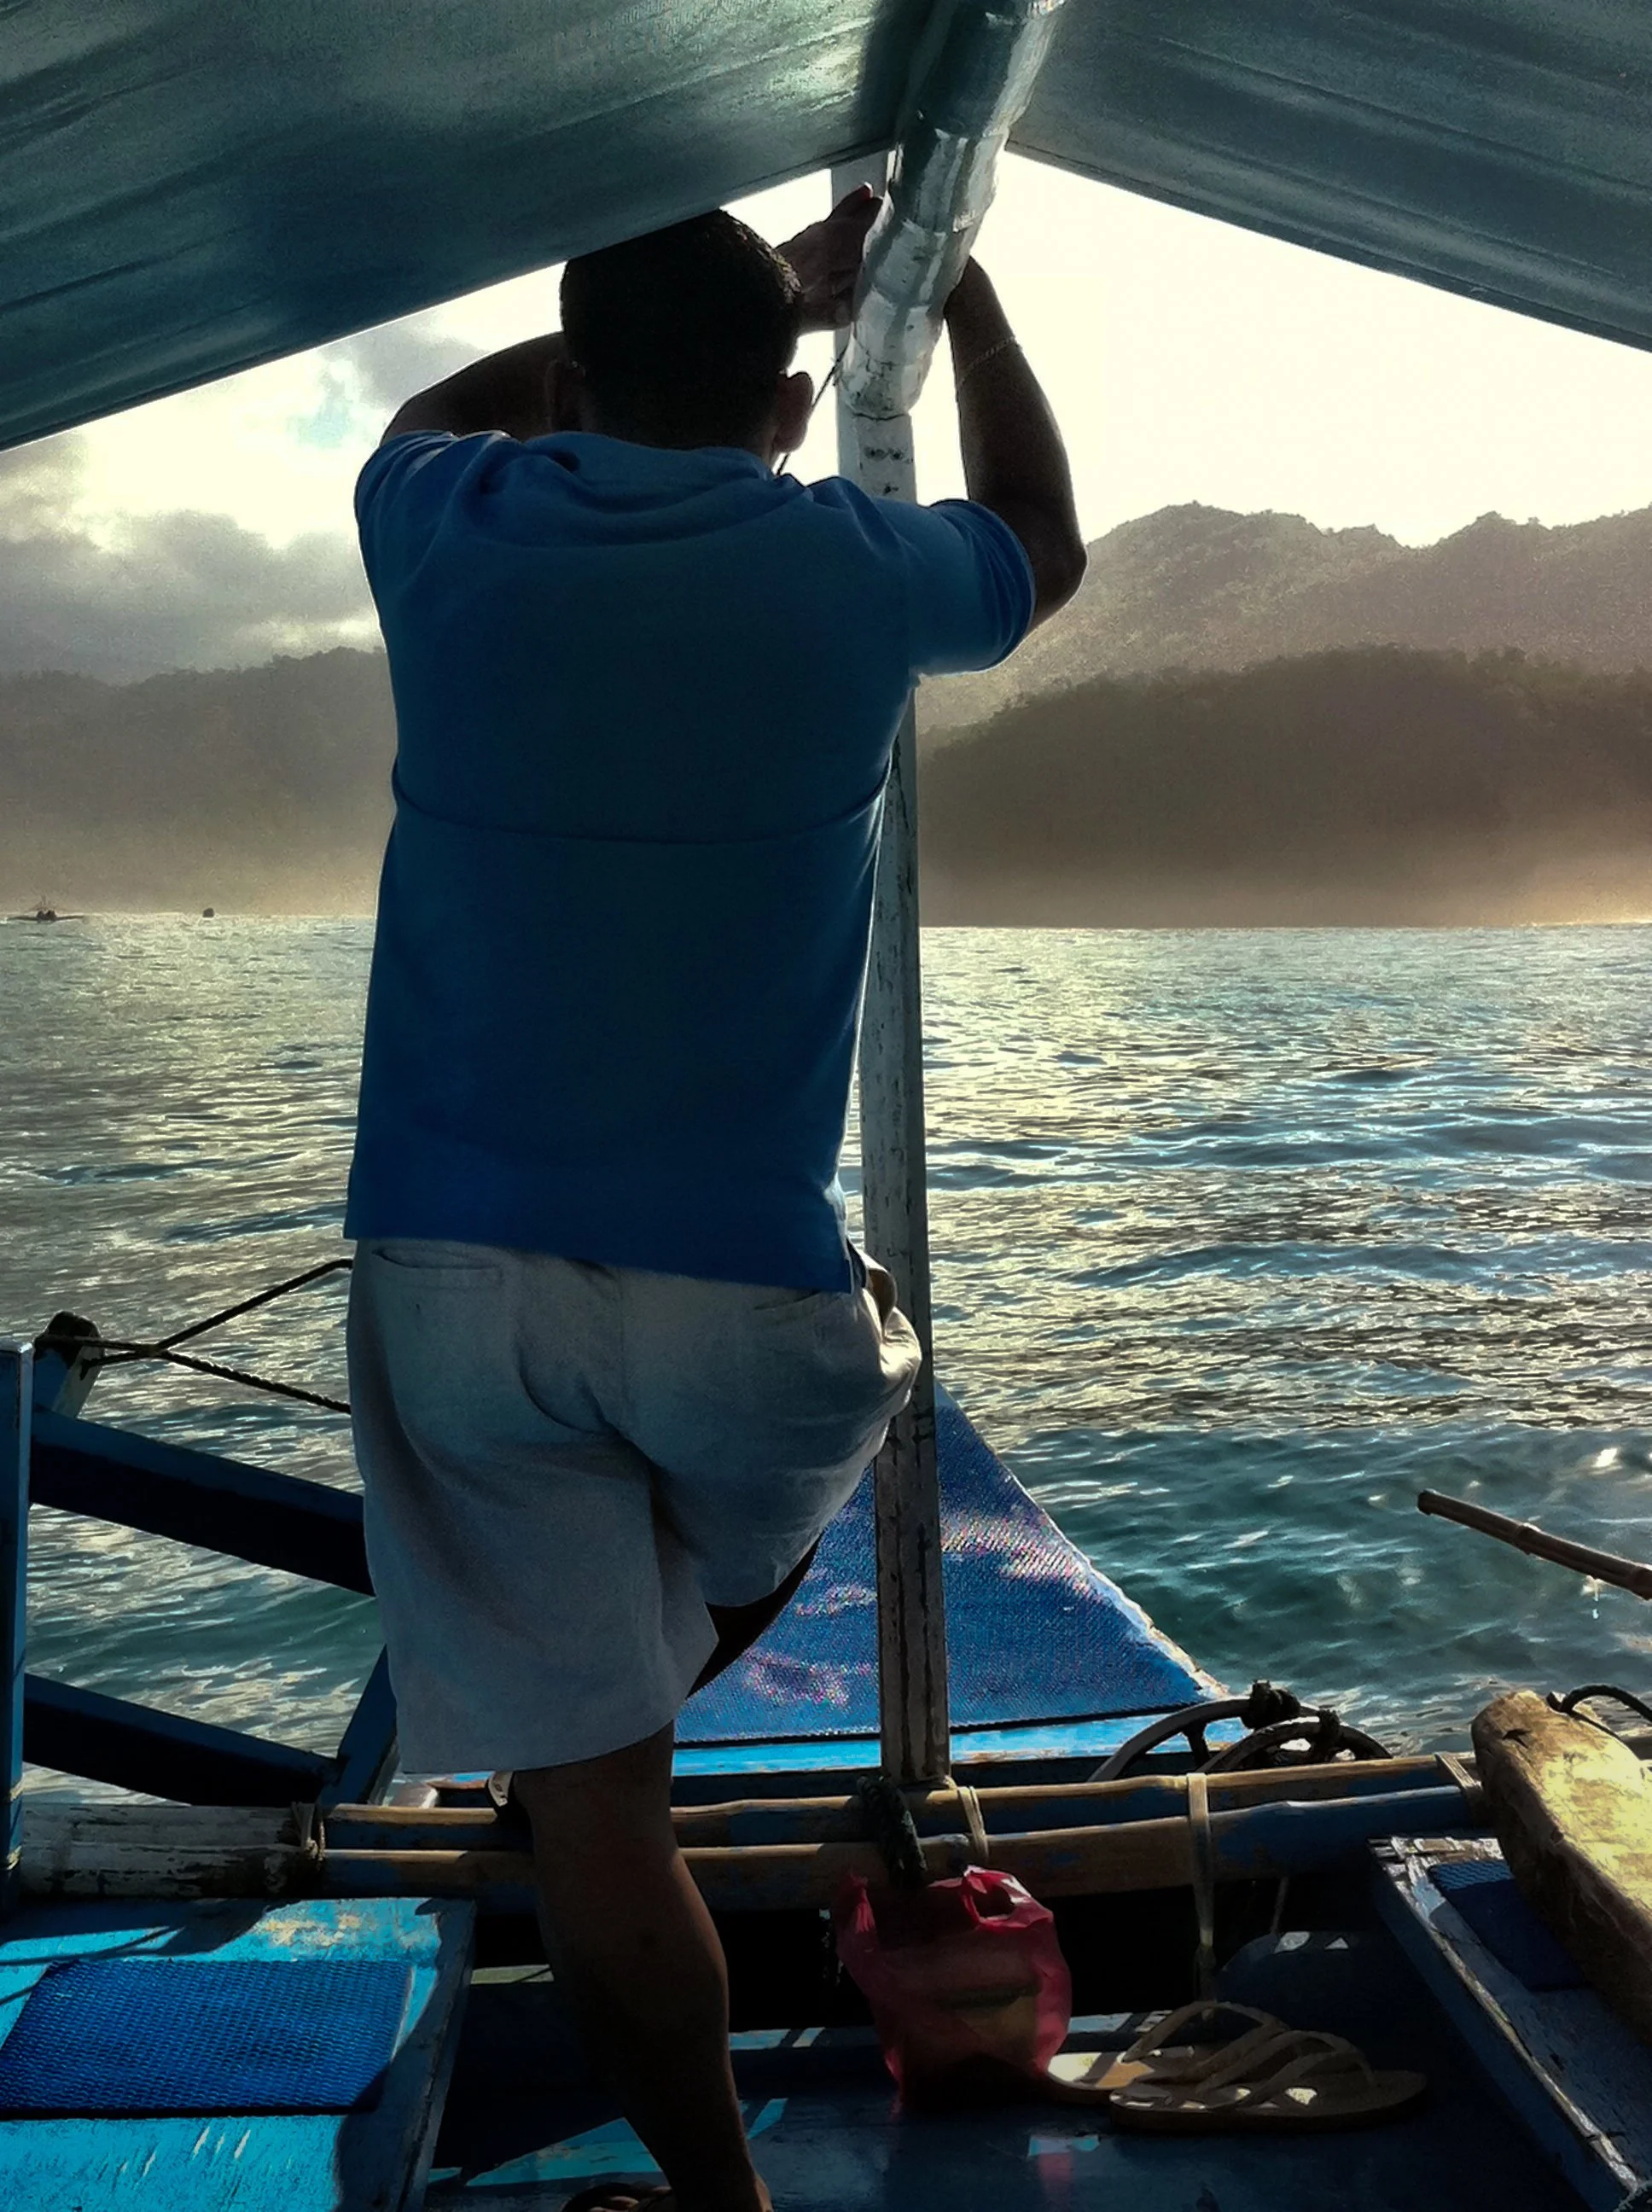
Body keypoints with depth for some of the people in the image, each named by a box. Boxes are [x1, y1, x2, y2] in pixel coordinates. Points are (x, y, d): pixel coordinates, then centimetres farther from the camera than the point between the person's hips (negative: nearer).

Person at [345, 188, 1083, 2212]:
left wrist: (769, 284, 36)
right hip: (739, 1288, -1)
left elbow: (443, 406, 31)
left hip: (447, 1273, 2)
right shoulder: (850, 567, 0)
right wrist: (951, 284, 35)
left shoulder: (456, 532, 4)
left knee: (584, 1785, 11)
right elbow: (1044, 543, 24)